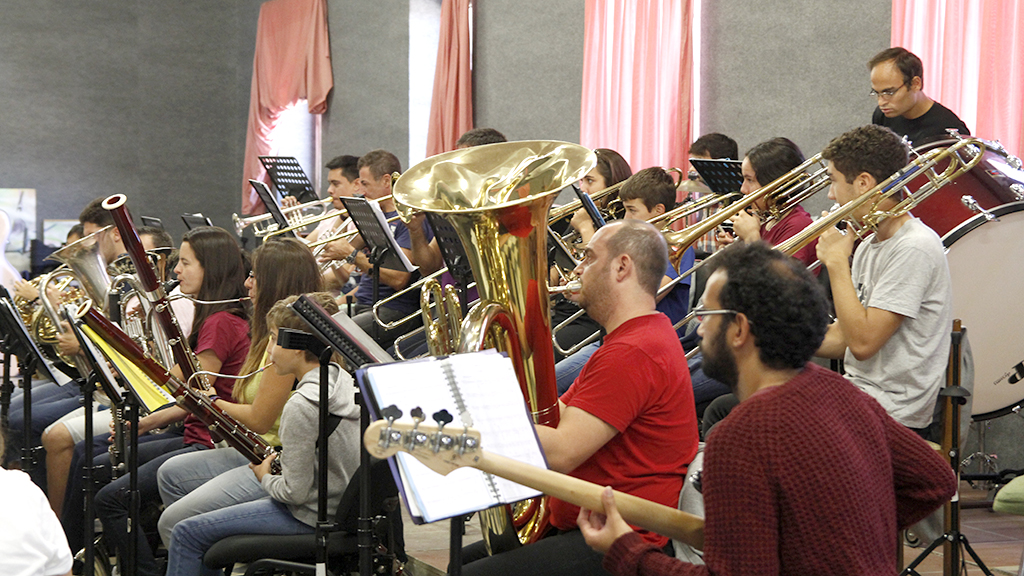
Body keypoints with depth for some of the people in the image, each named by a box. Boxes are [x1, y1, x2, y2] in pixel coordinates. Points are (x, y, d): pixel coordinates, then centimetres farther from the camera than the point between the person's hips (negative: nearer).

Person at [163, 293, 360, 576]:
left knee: (187, 533, -5)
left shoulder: (302, 405, -26)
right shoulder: (342, 380, 1)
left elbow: (295, 491, -24)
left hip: (310, 518, -10)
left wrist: (265, 478, -5)